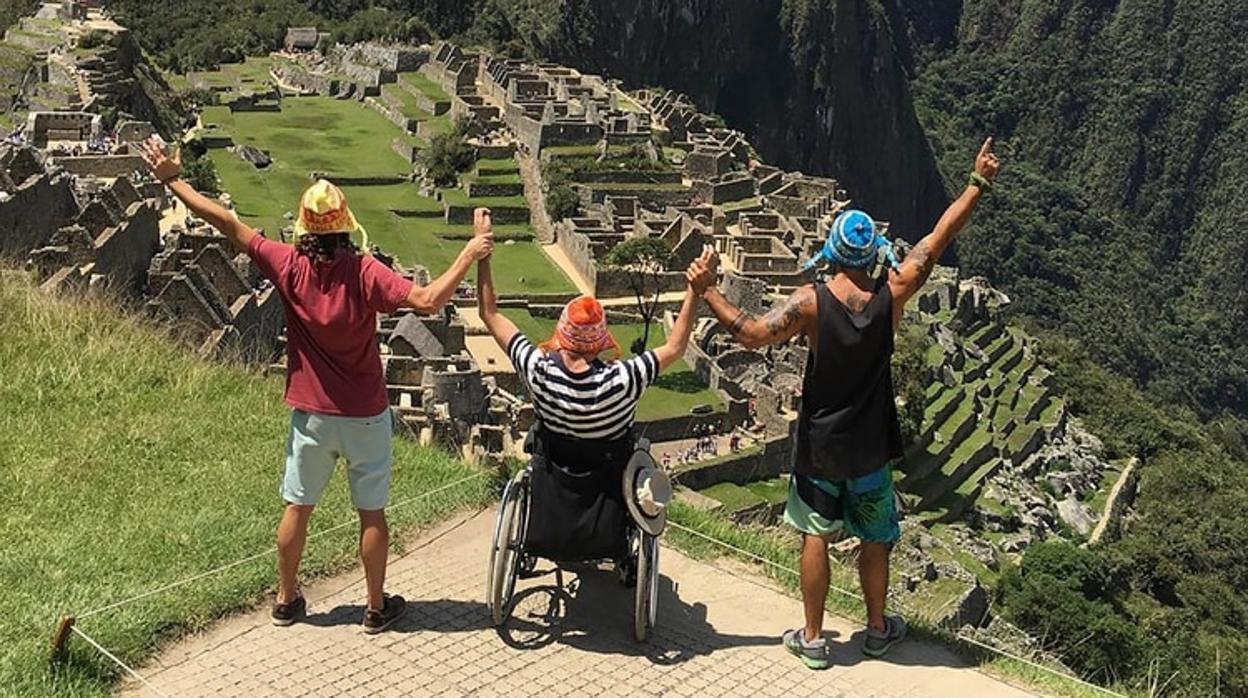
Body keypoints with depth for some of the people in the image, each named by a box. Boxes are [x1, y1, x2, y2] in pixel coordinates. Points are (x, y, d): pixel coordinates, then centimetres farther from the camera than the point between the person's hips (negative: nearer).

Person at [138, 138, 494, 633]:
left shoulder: (290, 267, -13)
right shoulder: (364, 273, -20)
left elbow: (231, 225, -9)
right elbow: (428, 300, -30)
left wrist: (172, 180, -1)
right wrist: (469, 256, -20)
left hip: (311, 415, 2)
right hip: (365, 416, -2)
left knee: (297, 508, 17)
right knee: (372, 513, 11)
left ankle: (287, 601, 31)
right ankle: (377, 607, 23)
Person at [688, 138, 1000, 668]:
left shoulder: (811, 301, -19)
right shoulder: (892, 295, -13)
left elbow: (752, 334, -25)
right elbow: (939, 239, -5)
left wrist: (707, 291, -16)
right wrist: (979, 183, 5)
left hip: (819, 442, -2)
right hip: (870, 445, 2)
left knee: (816, 536, 12)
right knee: (875, 539, 18)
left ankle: (812, 638, 20)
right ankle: (877, 629, 34)